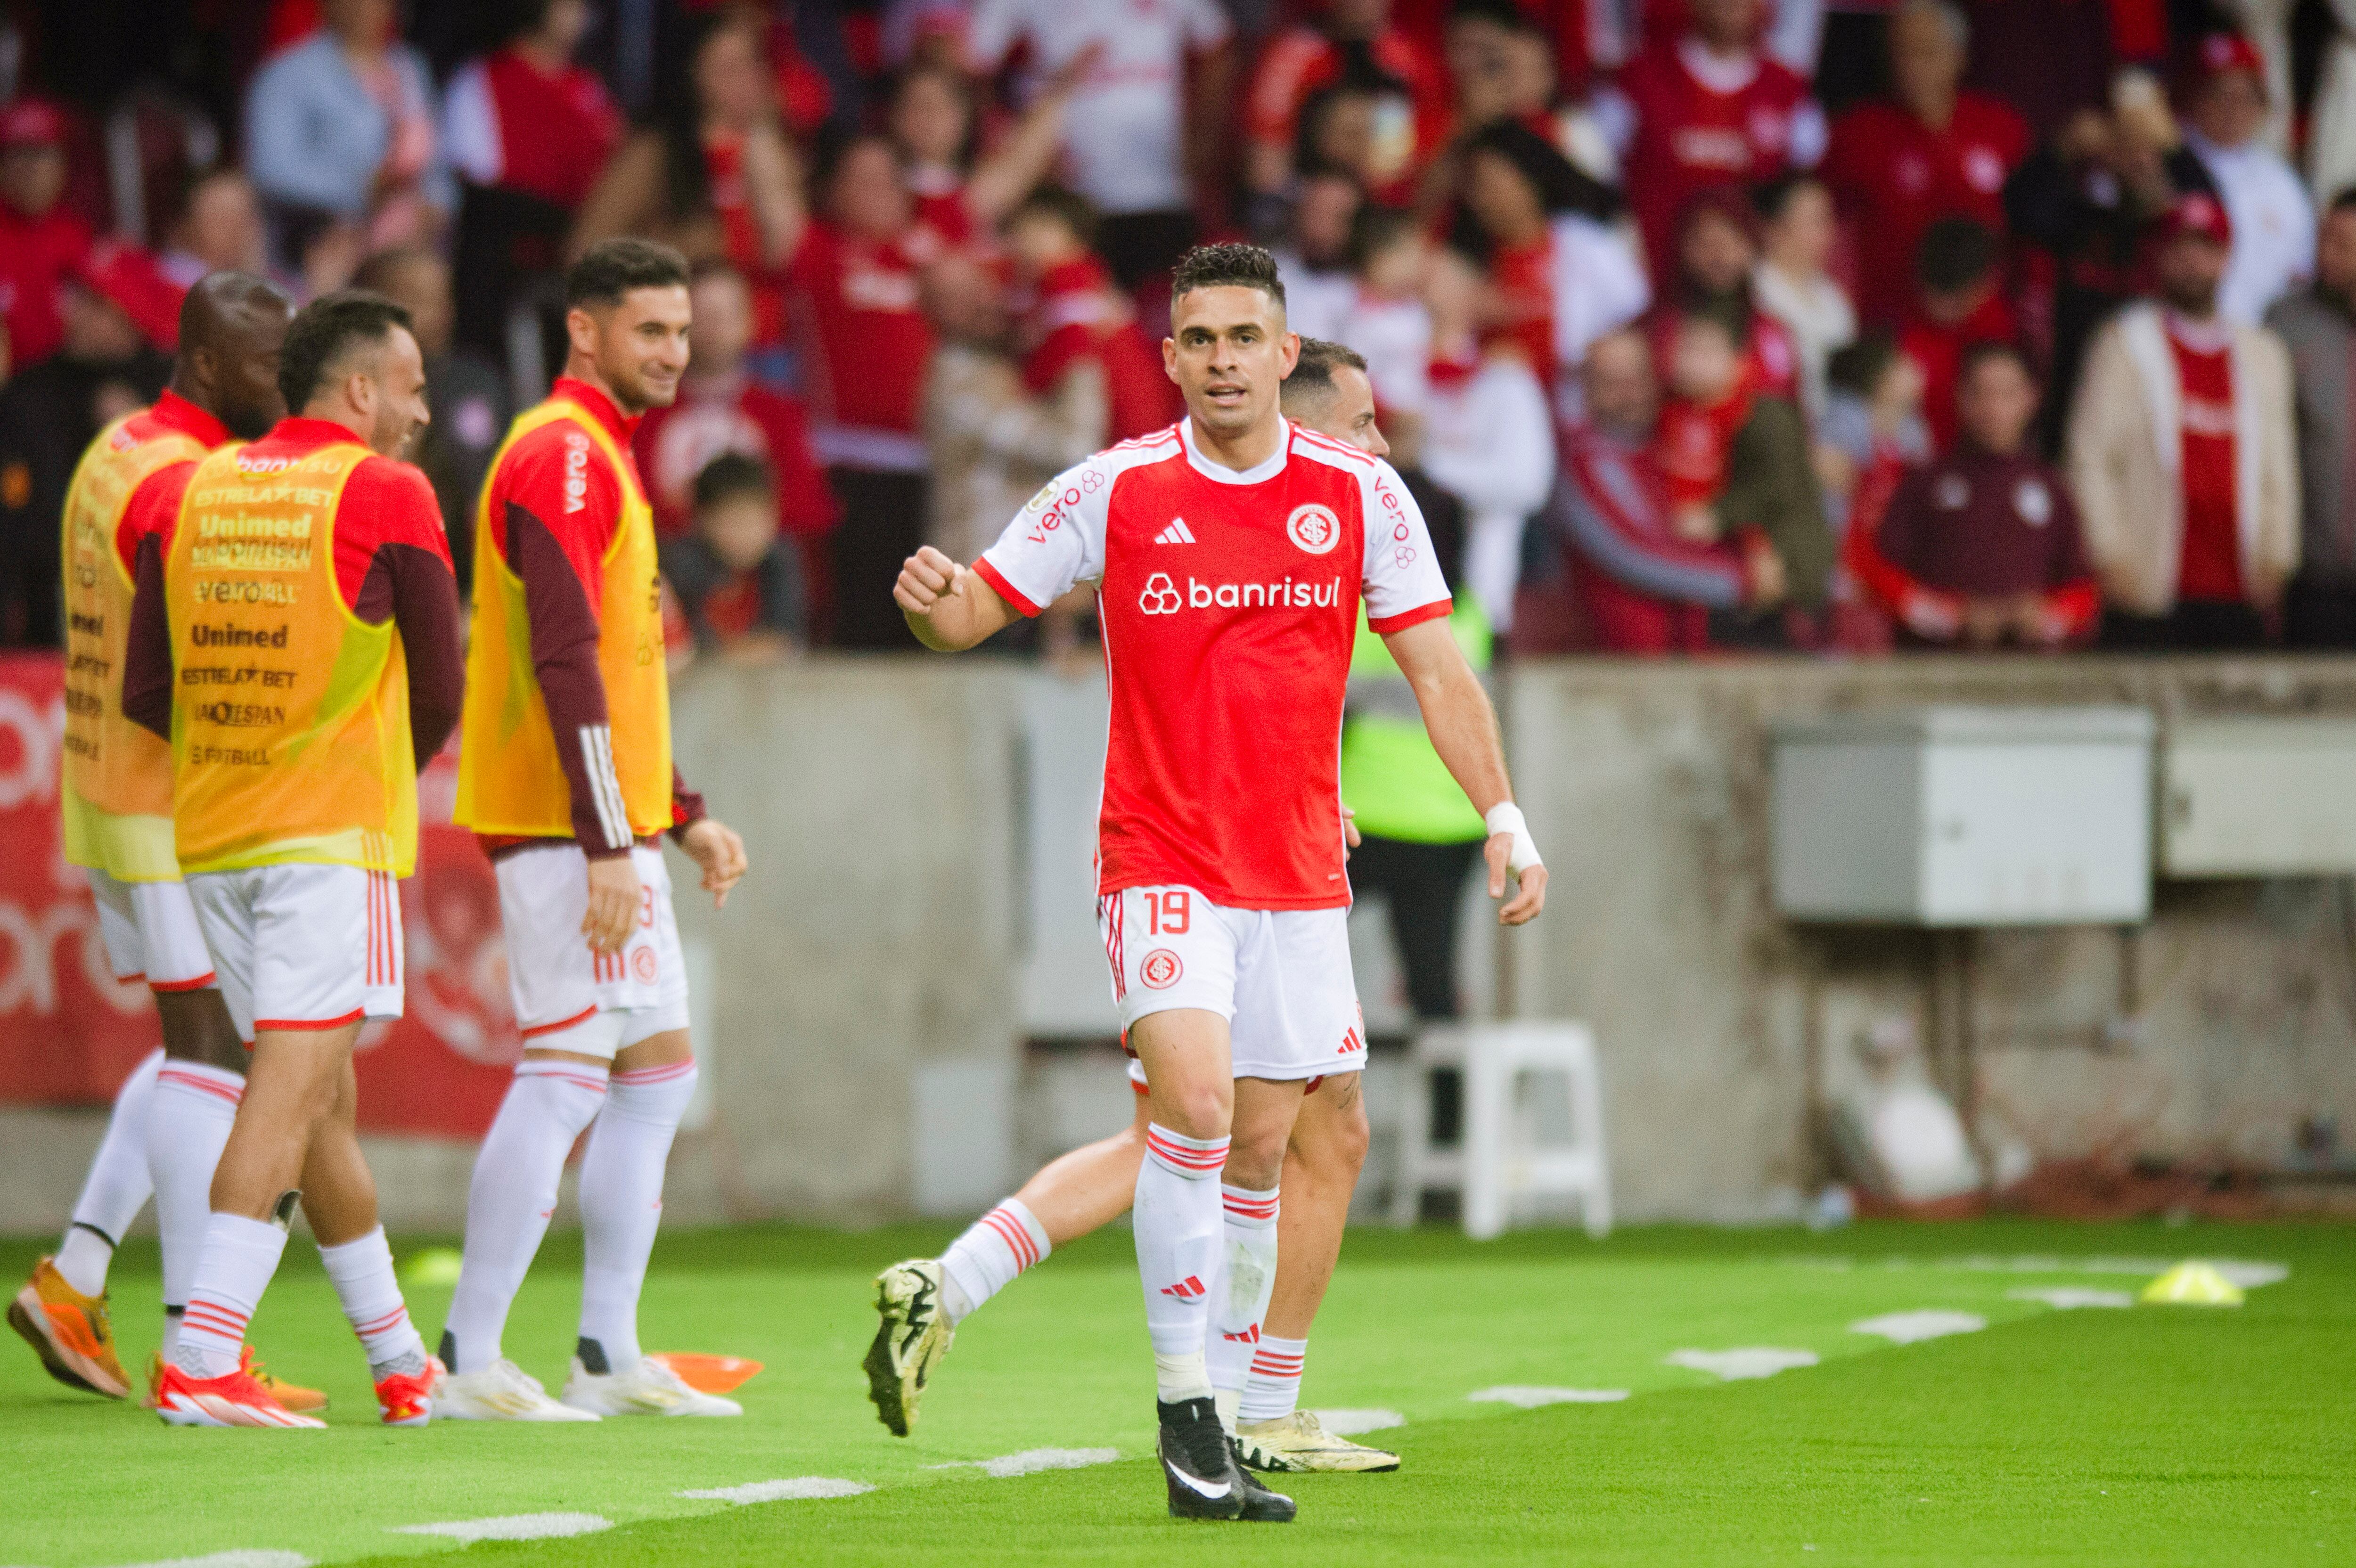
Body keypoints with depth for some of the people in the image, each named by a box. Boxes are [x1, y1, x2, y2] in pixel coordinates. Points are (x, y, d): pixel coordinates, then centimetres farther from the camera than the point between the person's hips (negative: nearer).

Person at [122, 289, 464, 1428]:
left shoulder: (197, 492, 9)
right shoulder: (385, 496, -6)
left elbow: (145, 693, 10)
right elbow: (439, 694, -3)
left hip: (210, 830, 7)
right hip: (332, 831, -7)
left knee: (321, 1102, 14)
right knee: (292, 1097, -10)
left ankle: (401, 1365, 23)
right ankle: (201, 1363, -19)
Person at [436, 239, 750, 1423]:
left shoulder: (599, 456, 20)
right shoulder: (562, 455, -13)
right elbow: (565, 661, -21)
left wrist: (681, 816, 22)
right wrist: (607, 844, -24)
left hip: (608, 826, 11)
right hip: (564, 830, -11)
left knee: (658, 1068, 12)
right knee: (564, 1076, -11)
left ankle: (608, 1357, 14)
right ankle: (468, 1362, -9)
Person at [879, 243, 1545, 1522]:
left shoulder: (1358, 494, 1)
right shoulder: (1115, 491, -3)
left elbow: (1436, 668, 6)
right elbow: (974, 611, 2)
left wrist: (1503, 818, -3)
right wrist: (930, 598, -23)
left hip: (1299, 875, 3)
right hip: (1161, 861, -3)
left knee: (1259, 1149, 7)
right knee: (1194, 1100, -22)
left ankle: (1227, 1409, 19)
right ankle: (1182, 1417, -18)